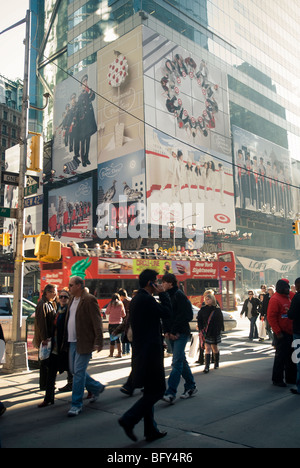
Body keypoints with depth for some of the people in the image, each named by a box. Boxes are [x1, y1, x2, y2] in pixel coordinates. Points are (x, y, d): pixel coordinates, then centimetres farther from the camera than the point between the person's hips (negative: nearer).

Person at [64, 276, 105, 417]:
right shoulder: (72, 299, 13)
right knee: (74, 370, 16)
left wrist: (98, 342, -19)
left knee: (79, 372, -4)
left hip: (84, 342, -9)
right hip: (73, 342, 9)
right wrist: (66, 339, 14)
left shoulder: (89, 300, -13)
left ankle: (76, 404, 9)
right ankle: (96, 387, 35)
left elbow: (97, 322, -15)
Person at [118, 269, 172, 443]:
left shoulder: (136, 299, 12)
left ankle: (151, 430, 23)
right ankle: (129, 419, -1)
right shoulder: (147, 299, -19)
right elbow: (167, 313, -14)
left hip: (141, 351, 10)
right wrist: (163, 294, -6)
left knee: (150, 392, 16)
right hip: (150, 352, -10)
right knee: (157, 390, -1)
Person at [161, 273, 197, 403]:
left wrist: (174, 331, -14)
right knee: (181, 361, 14)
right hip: (172, 334, 9)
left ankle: (171, 393, -14)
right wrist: (167, 331, 4)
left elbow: (185, 316, -16)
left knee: (177, 362, -11)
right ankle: (191, 387, 26)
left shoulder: (179, 295, -12)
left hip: (181, 333, -9)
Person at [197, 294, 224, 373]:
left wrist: (219, 329, -3)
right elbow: (199, 320, 4)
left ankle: (216, 363, 36)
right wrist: (201, 329, -4)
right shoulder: (202, 310, 1)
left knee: (214, 347, 14)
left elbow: (220, 321, 3)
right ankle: (207, 367, -9)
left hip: (215, 332, 0)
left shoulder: (217, 310, -2)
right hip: (206, 332, 0)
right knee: (207, 348, -8)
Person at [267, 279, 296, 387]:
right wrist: (277, 332, -19)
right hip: (282, 333, -8)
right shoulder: (275, 299, -16)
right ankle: (277, 379, 11)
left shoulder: (291, 296, 7)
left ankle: (291, 378, 30)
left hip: (291, 332, 8)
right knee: (281, 356, -1)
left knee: (291, 356, 17)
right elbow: (271, 317, -18)